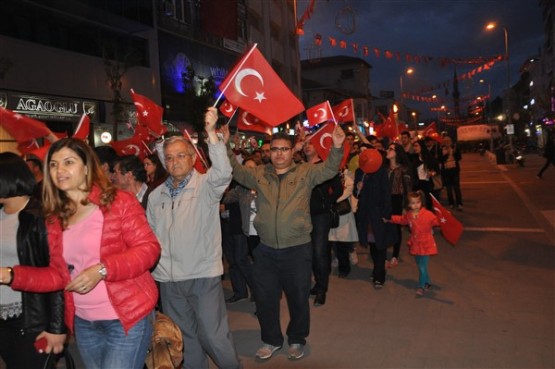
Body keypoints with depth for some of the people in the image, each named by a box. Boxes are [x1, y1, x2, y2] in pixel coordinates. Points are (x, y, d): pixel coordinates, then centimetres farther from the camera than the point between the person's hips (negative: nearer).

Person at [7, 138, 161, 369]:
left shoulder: (119, 202, -11)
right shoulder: (55, 218, 6)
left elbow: (149, 248, -15)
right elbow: (59, 275, 6)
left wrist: (102, 269, -25)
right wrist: (12, 275, -8)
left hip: (127, 318, -6)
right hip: (83, 323, 6)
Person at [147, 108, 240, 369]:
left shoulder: (206, 186, -6)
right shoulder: (156, 195, 8)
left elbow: (223, 172, -27)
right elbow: (150, 235, 13)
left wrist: (211, 132, -36)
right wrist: (153, 267, 7)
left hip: (204, 276, -4)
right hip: (168, 279, 5)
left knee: (214, 336, 1)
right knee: (184, 338, 17)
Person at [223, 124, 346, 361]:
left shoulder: (306, 172, -1)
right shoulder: (259, 174, 6)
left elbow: (329, 169, -12)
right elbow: (236, 171, 2)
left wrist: (337, 147, -30)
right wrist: (225, 146, -12)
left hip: (297, 249, -2)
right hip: (266, 250, 3)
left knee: (298, 298, 13)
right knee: (265, 298, 14)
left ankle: (297, 340, 36)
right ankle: (271, 340, 36)